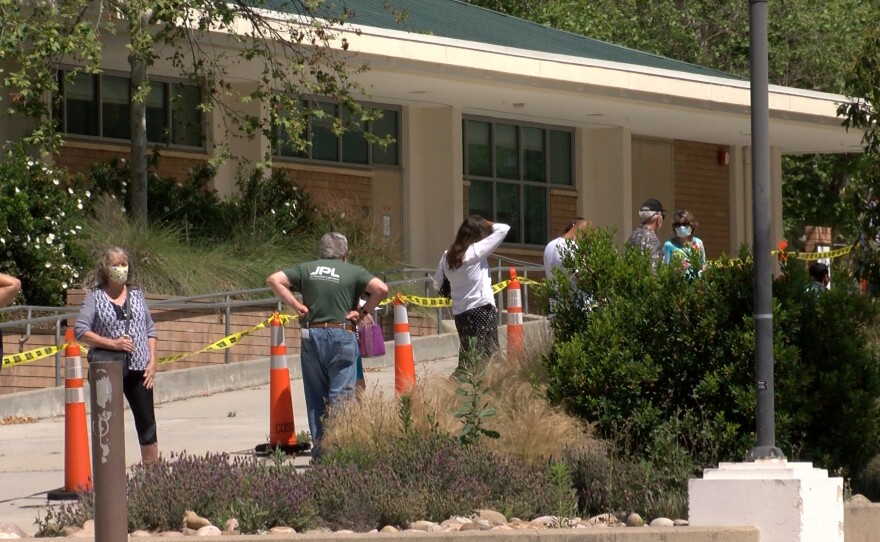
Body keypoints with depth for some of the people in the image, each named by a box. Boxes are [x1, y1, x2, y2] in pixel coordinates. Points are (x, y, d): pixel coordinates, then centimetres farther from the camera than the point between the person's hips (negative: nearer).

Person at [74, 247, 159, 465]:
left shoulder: (136, 294, 10)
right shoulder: (95, 296, -1)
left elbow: (150, 330, 13)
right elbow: (80, 332, -9)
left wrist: (152, 360, 1)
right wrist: (112, 343, -18)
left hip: (139, 369, 3)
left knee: (147, 423, 2)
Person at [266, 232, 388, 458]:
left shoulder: (307, 269, 11)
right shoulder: (353, 272, 3)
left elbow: (273, 280, 3)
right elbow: (381, 289, -11)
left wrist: (296, 305, 4)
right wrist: (364, 312, -1)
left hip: (311, 335, 3)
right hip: (341, 335, -3)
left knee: (315, 395, 11)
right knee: (340, 395, 0)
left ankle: (319, 446, 12)